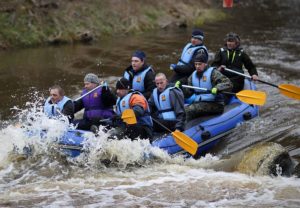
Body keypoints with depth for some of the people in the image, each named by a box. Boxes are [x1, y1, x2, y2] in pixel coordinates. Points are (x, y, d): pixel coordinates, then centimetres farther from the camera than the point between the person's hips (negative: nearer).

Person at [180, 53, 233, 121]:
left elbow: (228, 84, -14)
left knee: (188, 111, -28)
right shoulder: (193, 76, 16)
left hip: (214, 104, -7)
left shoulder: (213, 73, -3)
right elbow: (188, 93, 15)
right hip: (198, 102, 7)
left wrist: (217, 88, -32)